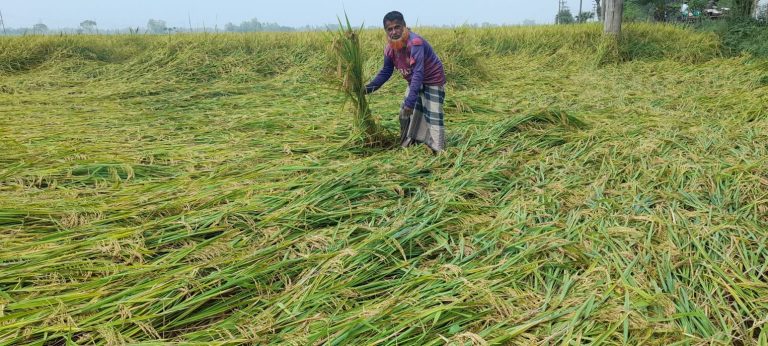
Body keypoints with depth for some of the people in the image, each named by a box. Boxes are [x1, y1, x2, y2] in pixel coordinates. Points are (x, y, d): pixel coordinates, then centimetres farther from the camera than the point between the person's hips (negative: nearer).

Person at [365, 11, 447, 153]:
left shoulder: (415, 42, -34)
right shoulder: (390, 48, -10)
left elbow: (418, 72, -40)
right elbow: (386, 72, 1)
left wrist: (410, 101, -47)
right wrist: (368, 88, -10)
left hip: (432, 81, -8)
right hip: (415, 82, 8)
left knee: (433, 117, -12)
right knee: (405, 114, 14)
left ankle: (439, 153, -4)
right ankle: (406, 146, 31)